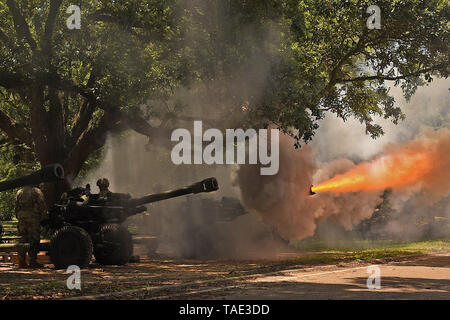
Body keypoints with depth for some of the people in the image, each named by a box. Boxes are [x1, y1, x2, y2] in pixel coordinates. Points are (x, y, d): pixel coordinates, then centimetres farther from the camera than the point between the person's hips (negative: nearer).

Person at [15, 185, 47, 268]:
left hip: (22, 218, 5)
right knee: (33, 240, -2)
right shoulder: (37, 191, -3)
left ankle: (22, 262, 6)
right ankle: (33, 261, -4)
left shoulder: (19, 193, 12)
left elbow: (16, 208, 13)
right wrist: (43, 216, 3)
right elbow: (42, 206, -7)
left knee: (23, 239, 8)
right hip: (34, 219, -5)